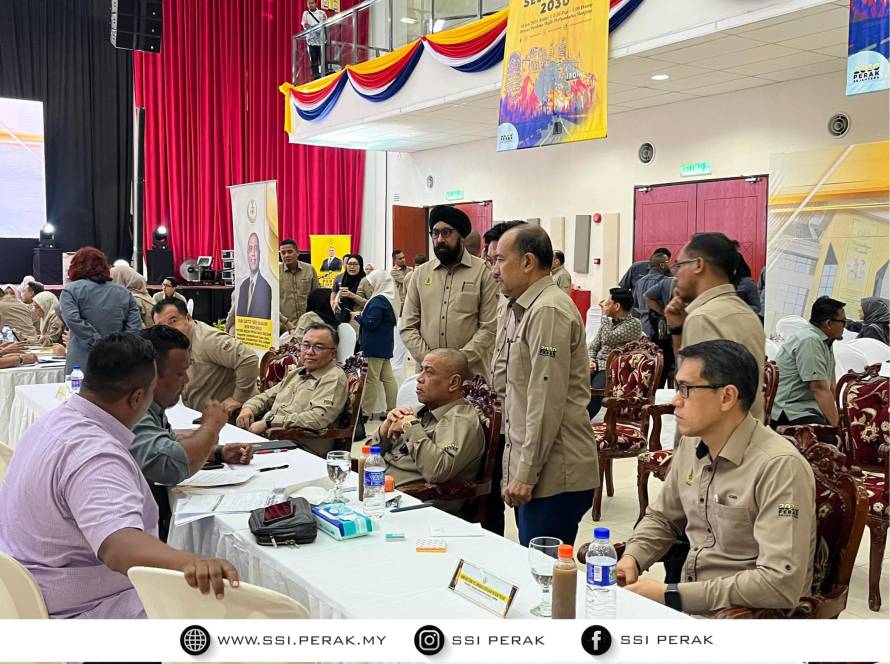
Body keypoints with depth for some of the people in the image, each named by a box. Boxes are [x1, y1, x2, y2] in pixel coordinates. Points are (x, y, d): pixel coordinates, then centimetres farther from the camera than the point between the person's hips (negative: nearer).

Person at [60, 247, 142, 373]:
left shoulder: (71, 290, 3)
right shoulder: (124, 292, 13)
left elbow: (73, 320, -13)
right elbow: (135, 327, 3)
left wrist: (98, 343, -11)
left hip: (83, 364, -3)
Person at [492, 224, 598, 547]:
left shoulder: (548, 311, -15)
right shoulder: (523, 309, 17)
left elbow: (547, 402, -20)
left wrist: (526, 473, -17)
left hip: (554, 476, -10)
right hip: (528, 470, 10)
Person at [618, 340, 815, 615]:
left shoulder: (779, 466, -21)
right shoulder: (690, 444, 2)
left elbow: (781, 583, -27)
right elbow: (661, 518, 17)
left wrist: (671, 595, -24)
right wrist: (631, 558, -4)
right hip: (689, 602, 6)